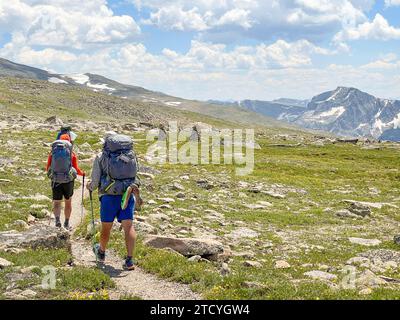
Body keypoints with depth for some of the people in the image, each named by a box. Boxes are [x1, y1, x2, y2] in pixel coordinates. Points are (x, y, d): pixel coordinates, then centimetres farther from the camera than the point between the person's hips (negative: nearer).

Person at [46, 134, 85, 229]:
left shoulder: (52, 152, 0)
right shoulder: (72, 153, -5)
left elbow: (48, 168, 4)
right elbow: (76, 169, -6)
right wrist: (82, 173, 16)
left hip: (56, 181, 0)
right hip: (68, 181, 0)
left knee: (57, 202, 6)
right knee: (68, 202, 17)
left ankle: (57, 219, -20)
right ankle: (66, 223, 24)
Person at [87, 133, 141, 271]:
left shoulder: (101, 157, 2)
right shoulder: (131, 155, 11)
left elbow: (95, 182, 2)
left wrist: (90, 186, 25)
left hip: (109, 196, -2)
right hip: (128, 195, 2)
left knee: (106, 227, 15)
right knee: (128, 226, -3)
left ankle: (101, 252, 38)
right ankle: (130, 260, -13)